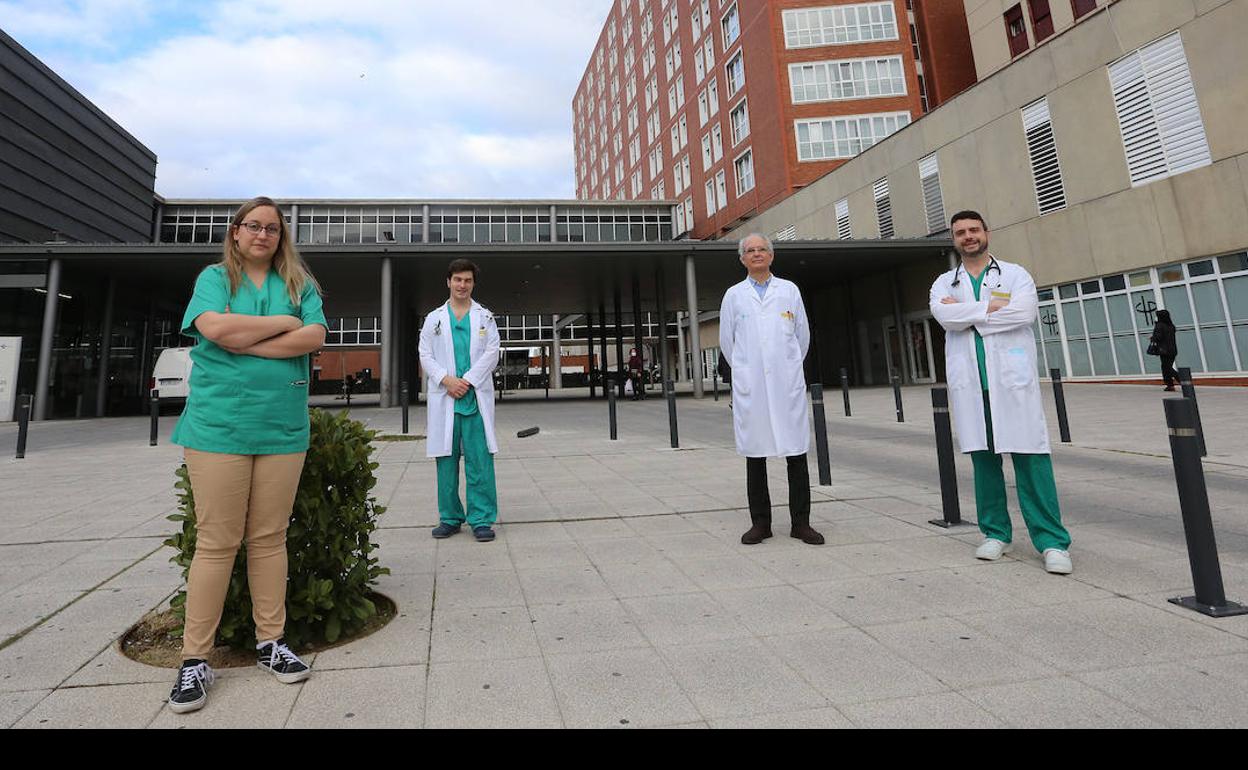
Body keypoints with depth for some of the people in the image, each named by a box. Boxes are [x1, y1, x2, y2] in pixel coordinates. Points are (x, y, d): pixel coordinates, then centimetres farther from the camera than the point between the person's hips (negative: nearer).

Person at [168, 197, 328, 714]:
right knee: (217, 542, 1)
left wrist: (246, 343, -9)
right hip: (219, 424, -2)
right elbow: (215, 328, -12)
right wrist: (284, 323, -4)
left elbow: (315, 337, -4)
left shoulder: (299, 283, 12)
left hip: (283, 428, 2)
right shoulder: (214, 277, 8)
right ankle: (195, 660, 13)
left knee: (269, 538, 8)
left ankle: (271, 642, 19)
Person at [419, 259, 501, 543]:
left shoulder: (485, 317, 12)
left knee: (480, 460, -4)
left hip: (476, 397, -1)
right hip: (443, 398, 2)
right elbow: (425, 355, 7)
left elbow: (491, 354, 2)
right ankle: (450, 517, 16)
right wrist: (447, 380, -10)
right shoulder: (434, 318, 14)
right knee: (446, 458, 5)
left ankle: (482, 519, 2)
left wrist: (467, 381, -10)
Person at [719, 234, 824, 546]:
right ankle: (760, 522, 12)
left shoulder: (790, 290, 10)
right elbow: (726, 340, 14)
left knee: (797, 452, -1)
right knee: (754, 453, 3)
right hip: (749, 384, 0)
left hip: (787, 382, 0)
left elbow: (803, 334, 15)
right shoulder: (734, 295, 9)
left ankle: (801, 522, 9)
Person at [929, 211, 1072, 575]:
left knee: (1031, 458, -4)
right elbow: (945, 316, -8)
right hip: (969, 383, 2)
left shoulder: (1015, 274, 9)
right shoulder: (944, 283, 14)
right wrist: (991, 306, -9)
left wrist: (965, 313, -8)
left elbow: (1025, 312, -11)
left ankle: (1052, 540, 2)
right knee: (983, 458, 7)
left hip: (1012, 379, -2)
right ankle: (995, 532, 18)